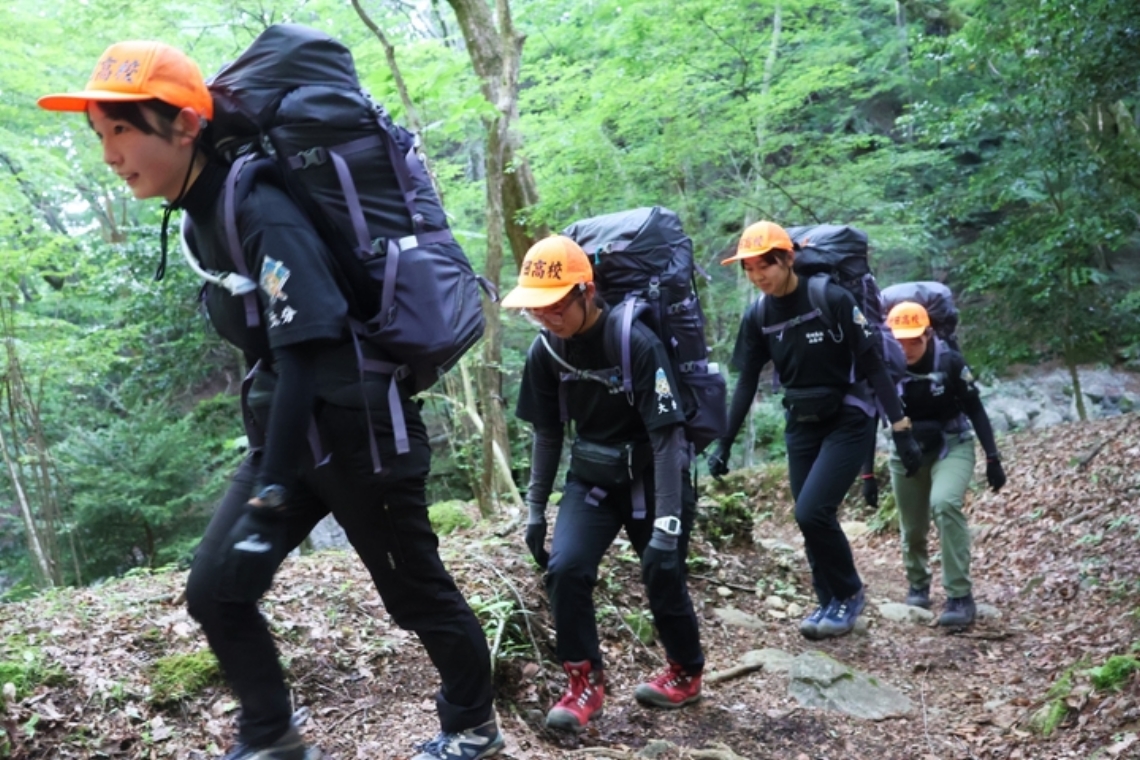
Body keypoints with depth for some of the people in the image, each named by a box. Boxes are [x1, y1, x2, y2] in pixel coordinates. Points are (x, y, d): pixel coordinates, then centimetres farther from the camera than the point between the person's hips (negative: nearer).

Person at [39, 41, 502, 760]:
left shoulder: (260, 214, -22)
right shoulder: (201, 214, 6)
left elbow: (305, 356, -26)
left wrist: (273, 492, -25)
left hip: (360, 432, -8)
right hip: (292, 431, 8)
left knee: (416, 590, 9)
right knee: (216, 591, 4)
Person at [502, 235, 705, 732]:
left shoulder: (637, 345, -26)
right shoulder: (544, 352, -10)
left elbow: (667, 437, -25)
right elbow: (547, 434, 2)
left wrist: (666, 524, -29)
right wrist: (535, 509, 4)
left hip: (652, 477, -4)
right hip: (592, 477, 4)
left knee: (662, 574, 1)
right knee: (565, 568, -14)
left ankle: (686, 673, 30)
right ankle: (585, 680, 5)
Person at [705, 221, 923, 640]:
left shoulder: (833, 300, -18)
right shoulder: (757, 316, -3)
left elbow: (873, 366, -14)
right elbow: (747, 383, 4)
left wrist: (902, 429, -15)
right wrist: (724, 442, 0)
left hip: (848, 421, -5)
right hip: (801, 425, 5)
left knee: (812, 511, -16)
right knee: (810, 518, 7)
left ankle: (850, 594, 9)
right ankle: (830, 603, 26)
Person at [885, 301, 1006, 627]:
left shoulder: (949, 361, -17)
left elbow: (975, 410, -6)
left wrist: (993, 458, -8)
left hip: (953, 446, -2)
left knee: (945, 504, -29)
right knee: (912, 528, 10)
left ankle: (960, 597, -20)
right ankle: (918, 585, 41)